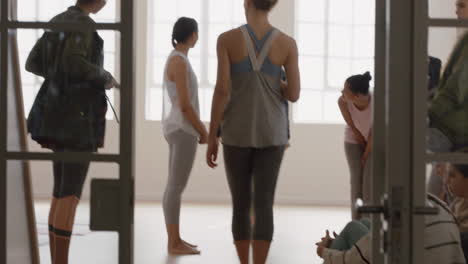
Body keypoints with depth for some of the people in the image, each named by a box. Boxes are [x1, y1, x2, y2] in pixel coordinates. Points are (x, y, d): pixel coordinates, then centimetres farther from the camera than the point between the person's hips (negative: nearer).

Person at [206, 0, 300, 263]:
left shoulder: (227, 39, -6)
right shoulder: (288, 43, -3)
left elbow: (222, 89, -10)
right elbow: (294, 94, -4)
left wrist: (212, 137, -3)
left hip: (237, 133, 0)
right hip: (271, 133, 0)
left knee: (241, 205, 13)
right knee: (264, 206, -2)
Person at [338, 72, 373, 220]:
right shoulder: (343, 101, -30)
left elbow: (374, 132, -22)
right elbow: (353, 128, -15)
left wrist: (366, 155, -12)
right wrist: (362, 145, -6)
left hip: (374, 141, -1)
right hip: (353, 141, 1)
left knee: (369, 179, -12)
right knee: (356, 179, -6)